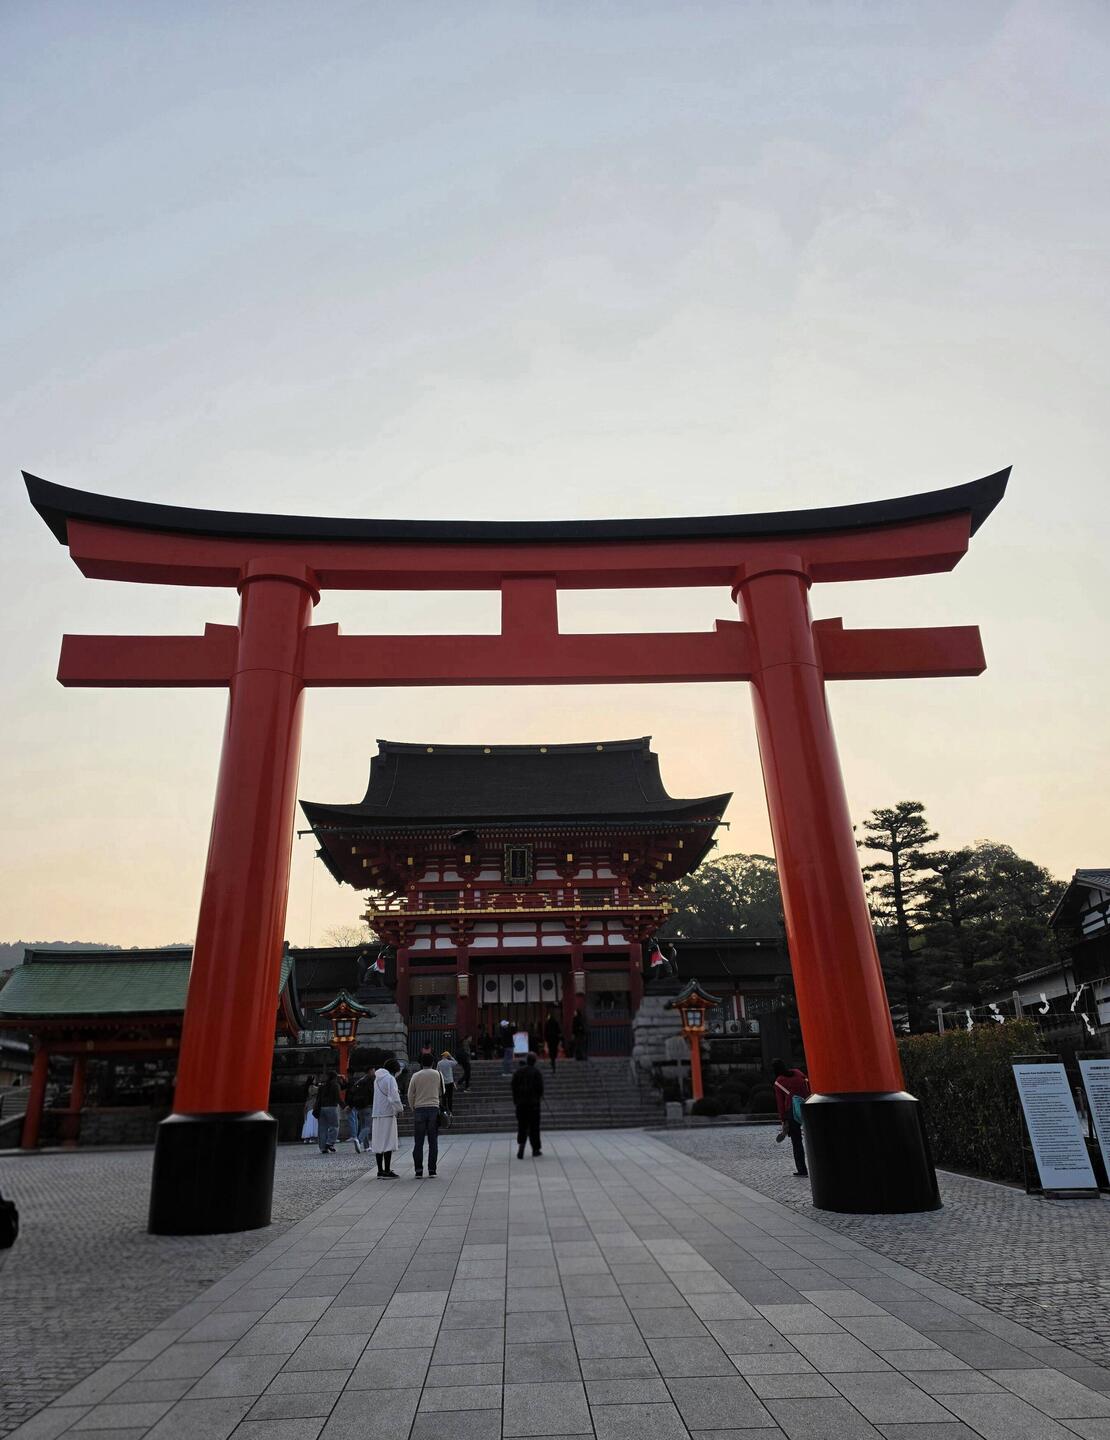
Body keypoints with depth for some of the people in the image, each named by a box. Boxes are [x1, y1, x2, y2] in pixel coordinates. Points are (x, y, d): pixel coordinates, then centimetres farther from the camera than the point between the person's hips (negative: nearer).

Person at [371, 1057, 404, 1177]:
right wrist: (399, 1109, -5)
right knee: (388, 1143, -4)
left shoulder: (377, 1078, 15)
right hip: (387, 1114, -8)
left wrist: (398, 1105, 18)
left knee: (378, 1143, 11)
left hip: (376, 1115, 8)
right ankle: (387, 1171, -4)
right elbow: (394, 1098, -19)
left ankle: (380, 1170, 18)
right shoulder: (390, 1078, -12)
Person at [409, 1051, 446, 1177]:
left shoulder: (416, 1076, 0)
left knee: (418, 1142, 5)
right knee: (433, 1142, 4)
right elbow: (442, 1092, 10)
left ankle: (418, 1170, 3)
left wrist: (413, 1109, 16)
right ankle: (431, 1170, 2)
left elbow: (410, 1095, 3)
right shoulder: (438, 1074, 1)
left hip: (419, 1110, 0)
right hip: (434, 1109, 0)